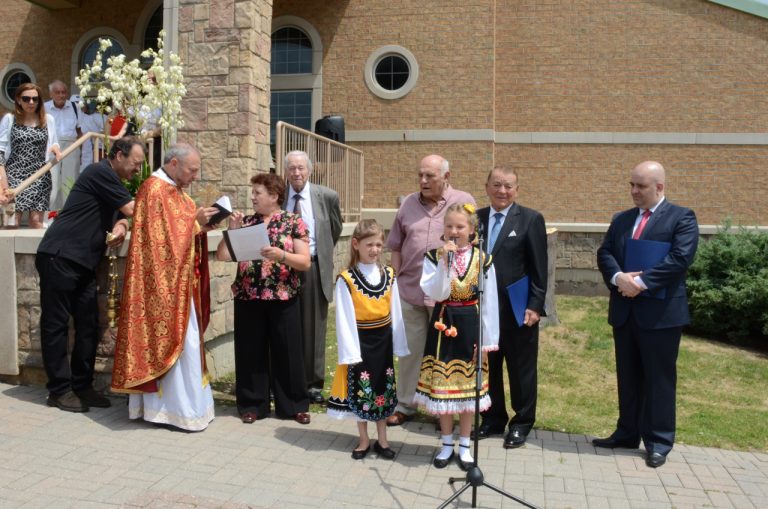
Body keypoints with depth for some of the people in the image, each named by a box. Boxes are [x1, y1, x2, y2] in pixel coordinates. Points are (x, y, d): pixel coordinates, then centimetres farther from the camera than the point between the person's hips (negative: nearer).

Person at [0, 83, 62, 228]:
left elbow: (53, 143, 18)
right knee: (13, 221, -9)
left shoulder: (48, 120, 8)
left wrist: (55, 147, -8)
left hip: (40, 176, 2)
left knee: (36, 220, -1)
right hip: (14, 175, -2)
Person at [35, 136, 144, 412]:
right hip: (59, 257, -9)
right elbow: (133, 210, -15)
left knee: (88, 325, 6)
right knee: (56, 324, -1)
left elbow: (121, 216, 17)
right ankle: (59, 390, 5)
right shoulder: (100, 172, -11)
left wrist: (121, 226, -6)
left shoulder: (114, 182, 18)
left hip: (84, 263, 9)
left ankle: (81, 386, 14)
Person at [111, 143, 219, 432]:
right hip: (164, 282, -10)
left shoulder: (175, 190, 15)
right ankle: (181, 410, 2)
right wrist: (195, 221, -17)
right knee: (178, 339, -6)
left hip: (179, 280, 10)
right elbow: (163, 236, -21)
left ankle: (159, 401, 22)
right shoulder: (154, 189, -14)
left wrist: (202, 224, 2)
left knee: (185, 339, 12)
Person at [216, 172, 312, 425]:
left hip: (283, 299, -3)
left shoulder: (293, 221, -1)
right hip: (248, 298, 3)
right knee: (250, 352, 8)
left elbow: (305, 262, -8)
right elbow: (222, 256, 3)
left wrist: (280, 255, -22)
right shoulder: (246, 221, 9)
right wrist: (232, 229, -7)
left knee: (287, 351, 5)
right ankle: (253, 404, 23)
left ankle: (294, 404, 19)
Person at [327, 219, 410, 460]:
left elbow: (395, 312, 4)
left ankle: (382, 439, 28)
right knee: (361, 391, 9)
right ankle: (364, 440, 26)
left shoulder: (388, 275, 1)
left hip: (383, 340, 4)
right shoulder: (346, 279, -12)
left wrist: (398, 344, 4)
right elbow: (344, 319, -12)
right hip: (360, 341, -3)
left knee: (383, 389, 14)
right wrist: (350, 350, -13)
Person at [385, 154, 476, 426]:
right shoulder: (408, 204, 8)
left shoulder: (464, 203, -2)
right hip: (410, 291, 3)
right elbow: (396, 247, 12)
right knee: (410, 349, 12)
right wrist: (396, 279, 7)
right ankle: (405, 405, 25)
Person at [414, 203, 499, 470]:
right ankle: (447, 444, 26)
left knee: (468, 385, 10)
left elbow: (489, 303, -2)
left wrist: (488, 340, -3)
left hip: (470, 325, 0)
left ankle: (464, 445, 25)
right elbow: (434, 293, -16)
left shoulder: (482, 259, -4)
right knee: (442, 384, 8)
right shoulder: (434, 256, -4)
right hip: (443, 325, 0)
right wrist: (445, 262, -24)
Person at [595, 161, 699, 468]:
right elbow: (604, 253, 4)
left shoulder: (681, 218, -4)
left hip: (660, 312, -5)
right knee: (628, 376, 14)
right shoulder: (621, 219, 13)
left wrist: (641, 281, -20)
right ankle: (627, 433, 26)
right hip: (624, 310, 5)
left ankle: (658, 441, 17)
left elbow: (680, 258, -17)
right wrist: (618, 277, -16)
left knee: (659, 378, 4)